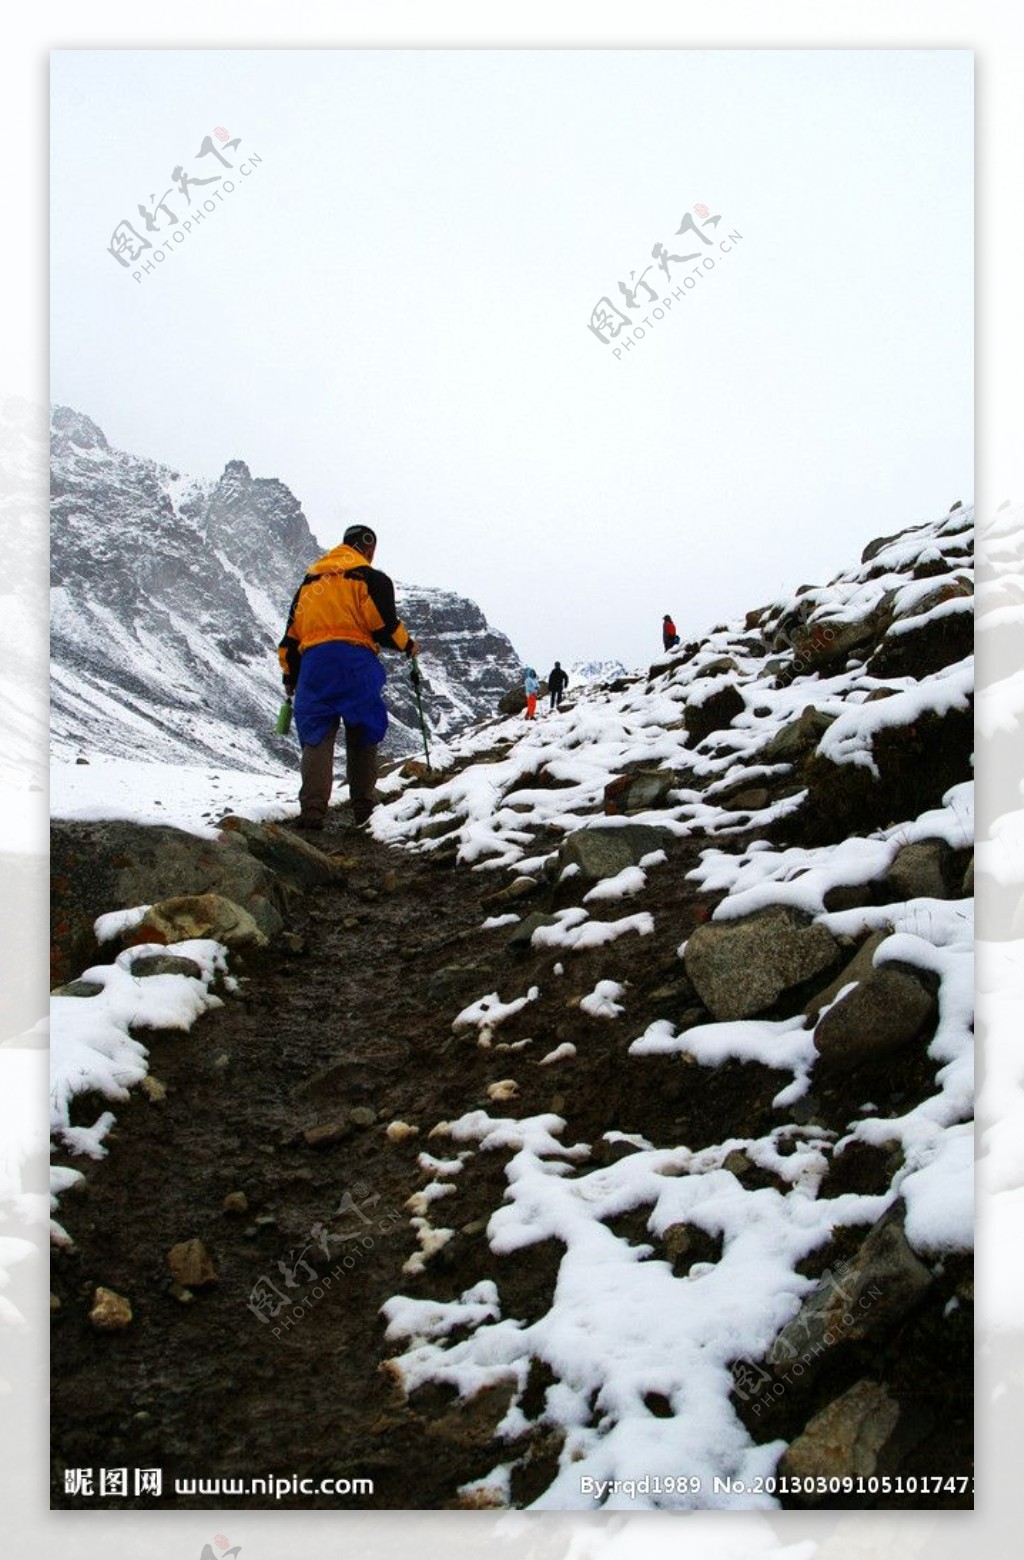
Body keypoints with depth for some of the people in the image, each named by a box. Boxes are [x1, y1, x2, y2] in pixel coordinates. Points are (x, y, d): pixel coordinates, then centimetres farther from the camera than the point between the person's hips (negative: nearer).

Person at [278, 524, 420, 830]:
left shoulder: (310, 581, 23)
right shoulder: (370, 578, 5)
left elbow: (291, 635, 22)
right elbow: (384, 626, -4)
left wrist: (291, 676, 29)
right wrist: (407, 644, 15)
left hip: (313, 663, 4)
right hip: (355, 661, -4)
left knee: (316, 737, -1)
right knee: (362, 736, 7)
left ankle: (312, 808, -16)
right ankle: (363, 807, 10)